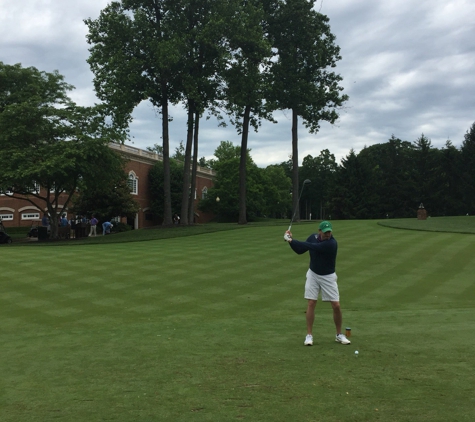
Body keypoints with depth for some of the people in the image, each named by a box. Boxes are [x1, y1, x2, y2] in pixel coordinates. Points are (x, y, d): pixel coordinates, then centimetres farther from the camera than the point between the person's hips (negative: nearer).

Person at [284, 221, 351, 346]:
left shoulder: (332, 244, -27)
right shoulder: (313, 237, -6)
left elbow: (311, 247, -33)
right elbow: (300, 250, 3)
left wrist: (291, 240, -28)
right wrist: (291, 240, -15)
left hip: (328, 277, -3)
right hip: (313, 274, 4)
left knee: (336, 306, -3)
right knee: (311, 304, -4)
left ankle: (339, 335, 16)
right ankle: (309, 335, 4)